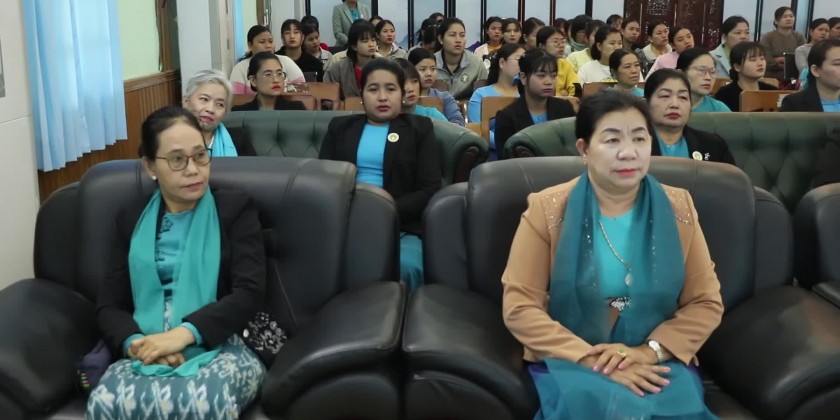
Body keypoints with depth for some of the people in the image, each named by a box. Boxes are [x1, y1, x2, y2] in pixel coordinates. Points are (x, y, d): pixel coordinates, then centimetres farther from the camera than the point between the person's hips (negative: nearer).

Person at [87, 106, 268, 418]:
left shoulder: (235, 208, 8)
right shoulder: (132, 222, 18)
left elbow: (250, 293, -4)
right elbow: (108, 305, 11)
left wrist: (186, 333, -19)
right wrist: (136, 343, -12)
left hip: (221, 347, -2)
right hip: (149, 353, 3)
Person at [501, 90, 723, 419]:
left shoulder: (677, 208, 3)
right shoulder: (547, 209, -5)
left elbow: (706, 303, 4)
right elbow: (519, 308, -8)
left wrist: (648, 352, -13)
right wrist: (594, 360, -18)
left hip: (657, 363, 2)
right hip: (570, 361, -2)